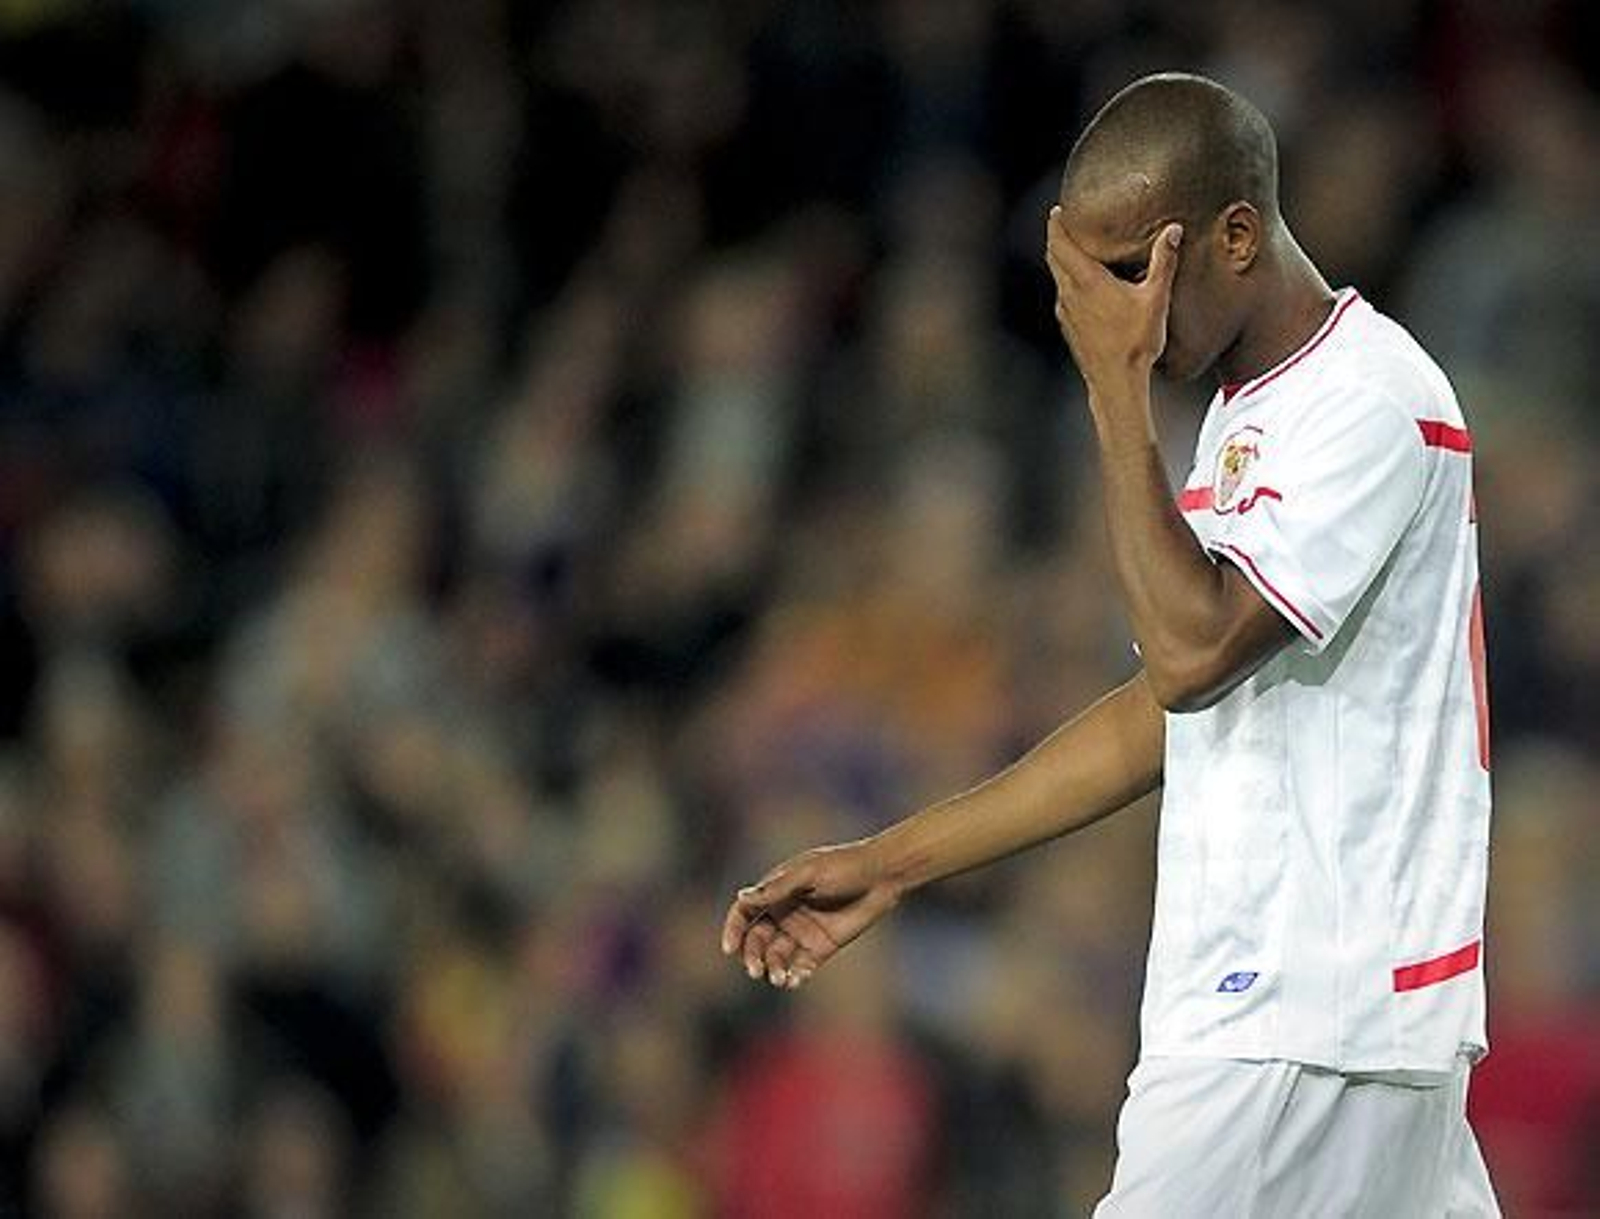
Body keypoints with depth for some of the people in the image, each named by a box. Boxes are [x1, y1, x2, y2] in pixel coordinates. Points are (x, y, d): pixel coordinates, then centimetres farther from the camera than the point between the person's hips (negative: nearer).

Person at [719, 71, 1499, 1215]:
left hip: (1305, 1025, -9)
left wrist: (1117, 387, -17)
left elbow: (1191, 652, -23)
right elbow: (1167, 713, 21)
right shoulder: (1251, 412, 17)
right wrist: (890, 862, 18)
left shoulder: (1371, 403, -14)